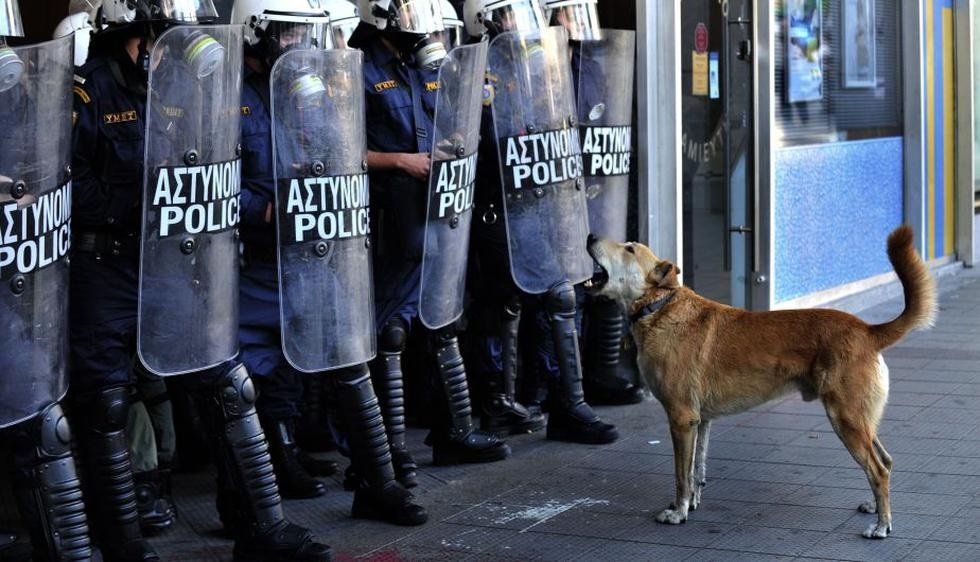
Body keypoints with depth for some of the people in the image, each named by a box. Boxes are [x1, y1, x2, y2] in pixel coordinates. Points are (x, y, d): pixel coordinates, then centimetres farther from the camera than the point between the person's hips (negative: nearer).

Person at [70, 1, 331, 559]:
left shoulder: (186, 87, 9)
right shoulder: (89, 89, -11)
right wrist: (138, 202, -22)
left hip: (178, 265, 6)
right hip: (106, 268, -6)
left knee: (229, 388, 5)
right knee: (107, 407, 3)